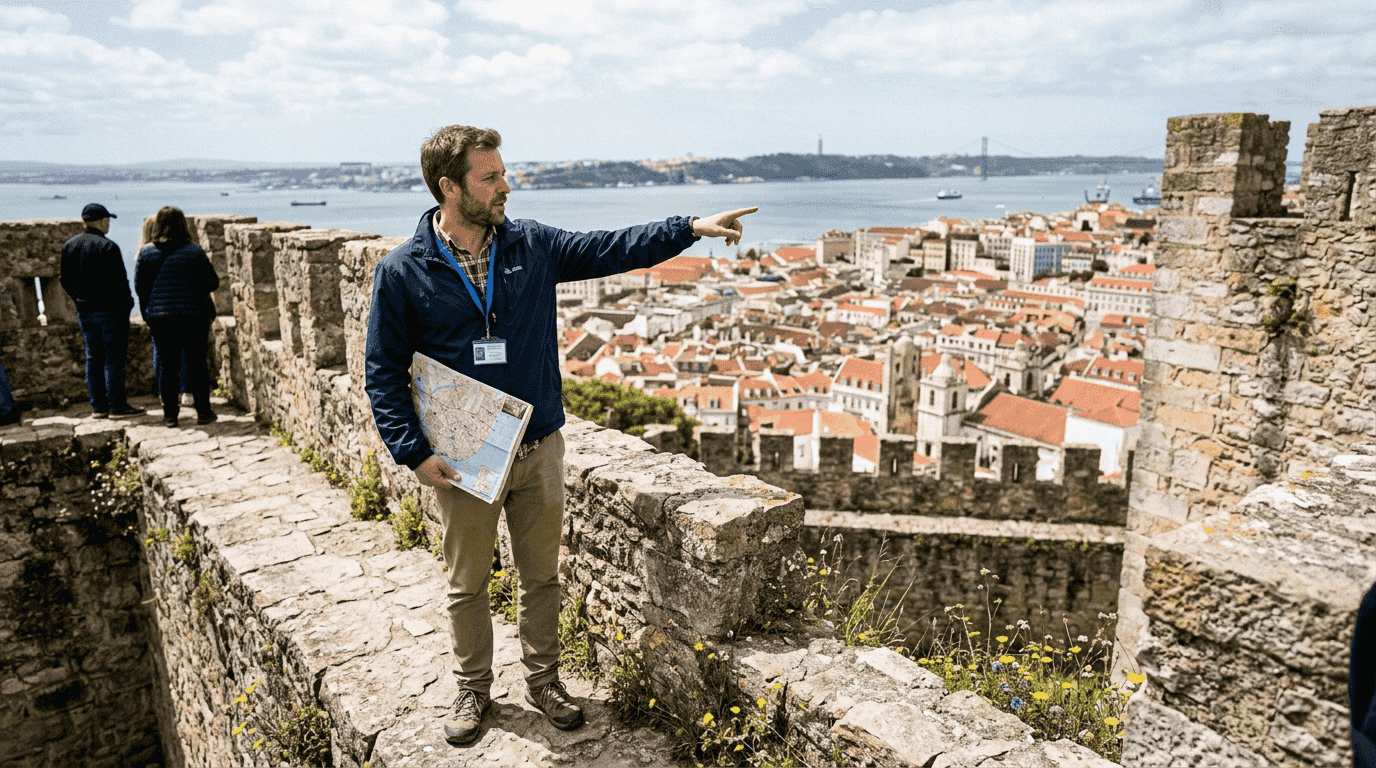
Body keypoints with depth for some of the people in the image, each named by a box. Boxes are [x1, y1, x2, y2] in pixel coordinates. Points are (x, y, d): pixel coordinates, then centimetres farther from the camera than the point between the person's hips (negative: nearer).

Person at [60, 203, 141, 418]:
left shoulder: (69, 246, 9)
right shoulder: (108, 247, -13)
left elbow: (66, 280, 13)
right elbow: (119, 281, -15)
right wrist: (126, 304, -5)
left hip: (84, 310, 7)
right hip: (110, 311, -7)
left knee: (93, 357, 10)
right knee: (114, 357, -2)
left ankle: (98, 406, 12)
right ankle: (117, 404, -1)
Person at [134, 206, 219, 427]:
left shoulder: (146, 253, 1)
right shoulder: (194, 251, -4)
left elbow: (139, 287, 5)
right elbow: (212, 283, -2)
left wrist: (147, 314, 17)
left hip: (160, 317, 2)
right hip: (193, 316, -1)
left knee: (168, 365, 8)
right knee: (196, 365, 6)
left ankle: (170, 414, 11)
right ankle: (203, 412, 9)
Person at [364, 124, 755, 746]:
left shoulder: (532, 245, 0)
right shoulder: (402, 272, -7)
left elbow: (610, 250, 4)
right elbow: (383, 372, -4)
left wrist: (690, 227, -3)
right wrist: (414, 452, -11)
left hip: (539, 450, 2)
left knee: (542, 576, 15)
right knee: (468, 584, 14)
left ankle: (543, 681, 36)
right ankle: (473, 689, 37)